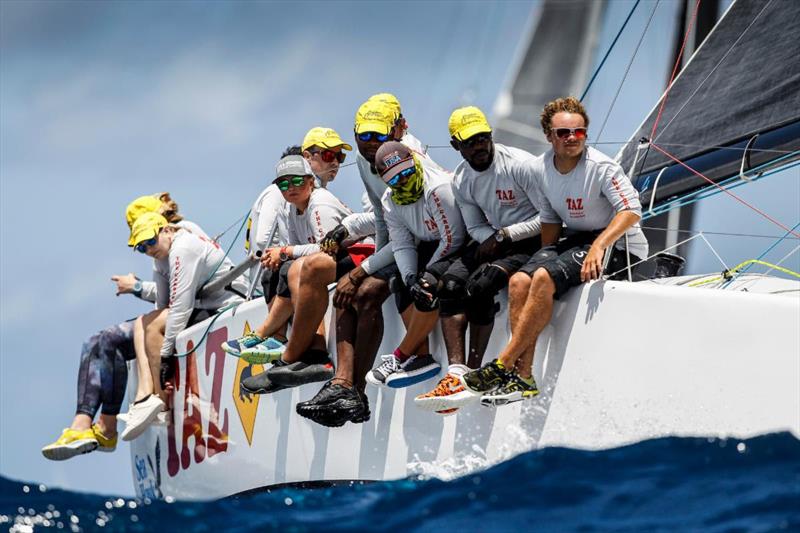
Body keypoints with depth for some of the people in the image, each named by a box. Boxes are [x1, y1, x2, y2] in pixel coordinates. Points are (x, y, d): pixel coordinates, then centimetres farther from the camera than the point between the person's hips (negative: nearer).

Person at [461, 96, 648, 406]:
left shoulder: (601, 167, -17)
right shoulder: (538, 170, 2)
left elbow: (631, 211, -27)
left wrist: (599, 246, -39)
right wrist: (546, 258, 2)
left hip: (618, 245, -7)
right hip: (576, 239, 7)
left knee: (545, 278, -29)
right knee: (520, 281, -19)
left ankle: (502, 366, -24)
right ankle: (523, 378, -22)